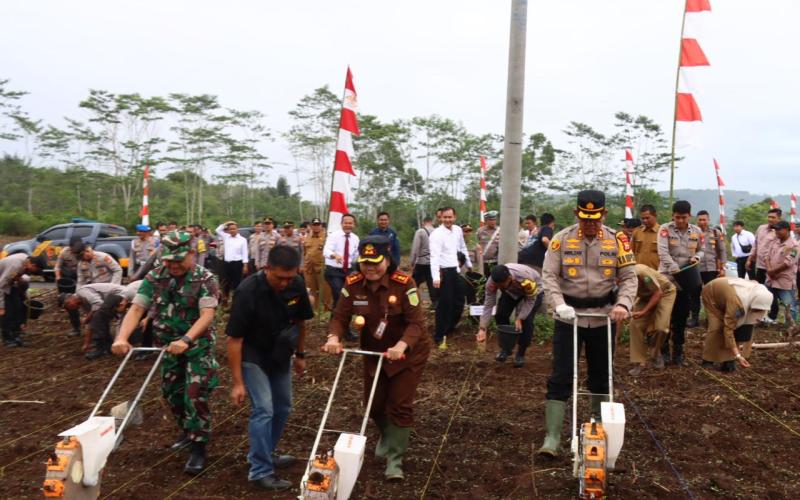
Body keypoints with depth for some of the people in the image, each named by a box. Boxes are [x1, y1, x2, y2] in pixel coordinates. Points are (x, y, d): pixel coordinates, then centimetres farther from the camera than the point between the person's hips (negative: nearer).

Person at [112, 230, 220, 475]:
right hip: (167, 345, 5)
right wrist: (122, 338, -28)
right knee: (172, 392, 15)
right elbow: (136, 309, -11)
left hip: (198, 344, -5)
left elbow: (207, 315, -25)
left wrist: (185, 340, -40)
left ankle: (198, 448, 1)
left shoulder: (205, 279, -15)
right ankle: (188, 431, 37)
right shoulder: (154, 278, -4)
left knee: (196, 394, -10)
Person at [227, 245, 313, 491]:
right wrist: (237, 382, -24)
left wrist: (300, 354, 10)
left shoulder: (297, 285, -15)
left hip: (280, 355, 6)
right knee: (263, 409, -13)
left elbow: (300, 321, 4)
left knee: (282, 407, 14)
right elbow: (234, 338, -25)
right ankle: (260, 471, -2)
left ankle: (266, 454, 34)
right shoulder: (248, 291, -30)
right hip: (252, 356, -6)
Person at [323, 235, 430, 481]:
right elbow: (340, 316, -13)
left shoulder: (404, 284, -25)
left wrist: (401, 345, -45)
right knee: (374, 405, 13)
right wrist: (334, 337, -34)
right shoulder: (353, 284, -13)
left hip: (408, 353, -4)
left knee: (400, 405, -4)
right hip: (374, 352, 4)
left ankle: (395, 460, 9)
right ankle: (388, 436, 45)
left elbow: (416, 322, -27)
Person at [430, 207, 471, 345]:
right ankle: (439, 335, 8)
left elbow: (463, 248, 22)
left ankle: (449, 327, 35)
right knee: (445, 304, -3)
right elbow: (434, 256, -26)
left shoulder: (458, 230, 6)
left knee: (458, 301, 16)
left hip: (455, 270, 8)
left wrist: (469, 264, 26)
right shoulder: (437, 234, -17)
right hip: (444, 272, -7)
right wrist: (436, 277, -37)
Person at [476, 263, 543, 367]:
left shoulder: (526, 279, -44)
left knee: (526, 321, -18)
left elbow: (530, 300, -27)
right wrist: (482, 328, -35)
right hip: (511, 292, 4)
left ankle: (520, 354, 2)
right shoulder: (491, 282, -34)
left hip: (533, 292, -4)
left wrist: (519, 318, -35)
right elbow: (488, 305, -28)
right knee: (500, 315, -8)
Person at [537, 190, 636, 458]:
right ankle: (552, 436, -2)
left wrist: (623, 304, -18)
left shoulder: (616, 240, -1)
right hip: (569, 317, -2)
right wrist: (559, 305, -23)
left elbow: (628, 277, 0)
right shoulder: (562, 239, -5)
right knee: (560, 377, -5)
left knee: (601, 375, 15)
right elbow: (549, 276, -7)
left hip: (603, 318, 2)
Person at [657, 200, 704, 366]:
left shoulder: (697, 232, 4)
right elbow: (663, 252, -17)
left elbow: (701, 250, 16)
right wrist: (675, 270, -29)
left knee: (682, 317, 9)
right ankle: (663, 351, 13)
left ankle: (678, 352, 18)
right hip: (667, 278, -3)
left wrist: (696, 257, -8)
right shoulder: (665, 229, -7)